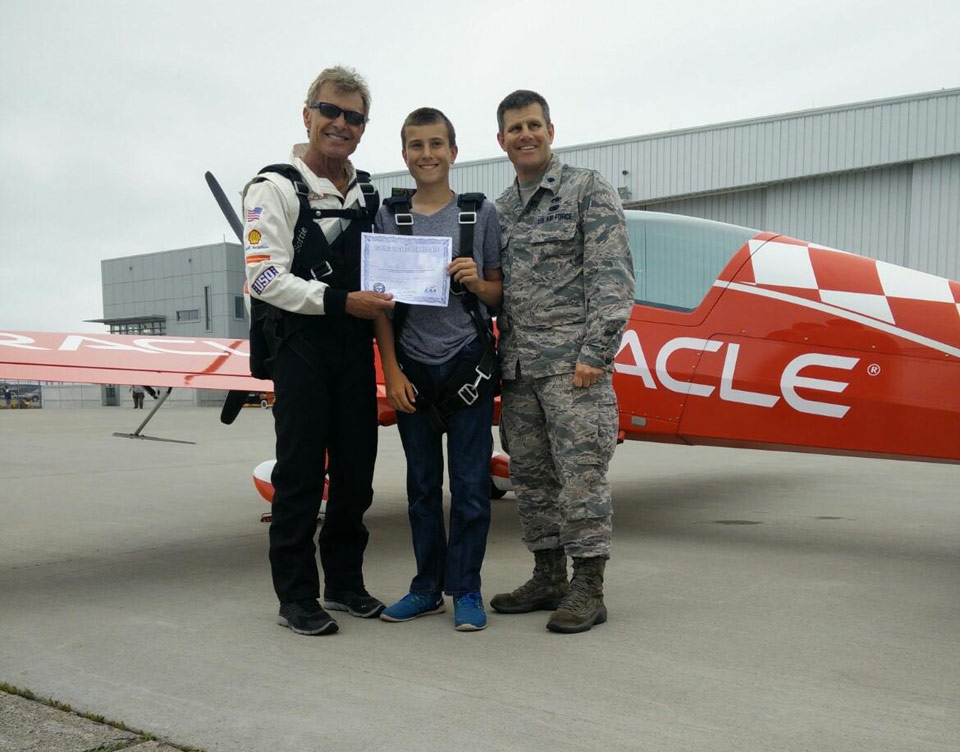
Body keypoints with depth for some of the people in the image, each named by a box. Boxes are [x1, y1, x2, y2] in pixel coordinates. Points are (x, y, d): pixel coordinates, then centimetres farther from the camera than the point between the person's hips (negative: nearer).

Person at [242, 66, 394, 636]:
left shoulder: (367, 192, 15)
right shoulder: (275, 188, -5)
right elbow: (264, 278, -15)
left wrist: (383, 300, 3)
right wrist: (341, 302, -21)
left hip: (355, 345, 6)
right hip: (300, 345, -6)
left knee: (355, 471, 9)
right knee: (302, 471, -1)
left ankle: (345, 582, 22)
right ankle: (296, 596, 9)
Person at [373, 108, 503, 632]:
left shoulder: (481, 213, 3)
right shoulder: (388, 217, 5)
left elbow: (500, 293, 8)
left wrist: (476, 282, -14)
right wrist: (392, 371, -2)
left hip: (468, 362, -1)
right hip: (414, 368, 2)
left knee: (470, 484, 1)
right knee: (422, 485, 10)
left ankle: (466, 590, 13)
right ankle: (428, 588, 22)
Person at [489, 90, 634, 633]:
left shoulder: (588, 189, -1)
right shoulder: (501, 210, 18)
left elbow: (613, 277, -9)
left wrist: (596, 353, -16)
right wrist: (499, 359, 11)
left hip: (572, 361, -7)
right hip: (519, 367, 7)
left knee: (581, 475, -5)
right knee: (531, 476, 10)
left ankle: (588, 590, 4)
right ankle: (549, 578, 23)